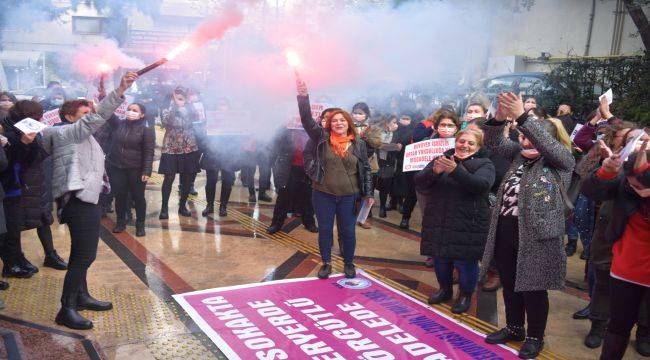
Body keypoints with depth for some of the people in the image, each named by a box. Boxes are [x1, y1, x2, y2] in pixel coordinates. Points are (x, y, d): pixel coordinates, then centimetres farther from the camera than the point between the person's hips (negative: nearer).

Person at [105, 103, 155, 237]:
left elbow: (148, 152, -10)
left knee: (138, 197, 6)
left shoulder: (146, 130, -6)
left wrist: (146, 171, -16)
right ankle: (120, 222, 28)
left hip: (136, 170, -3)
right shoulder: (118, 124, 6)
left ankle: (140, 225, 19)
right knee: (119, 196, 11)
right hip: (116, 168, 3)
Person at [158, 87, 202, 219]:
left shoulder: (190, 110, 7)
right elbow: (166, 123, -19)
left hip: (189, 149, 3)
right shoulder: (167, 110, 0)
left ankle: (182, 206, 20)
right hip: (171, 149, -3)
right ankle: (164, 207, 6)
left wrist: (187, 105, -11)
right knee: (169, 179, -4)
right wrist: (173, 105, -18)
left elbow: (196, 122, -10)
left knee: (187, 179, 7)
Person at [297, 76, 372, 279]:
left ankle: (349, 264, 28)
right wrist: (303, 96, -25)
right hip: (323, 194, 0)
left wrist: (368, 193, 2)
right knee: (325, 229, 10)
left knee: (347, 231, 9)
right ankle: (326, 263, 27)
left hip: (349, 196, 0)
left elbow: (366, 170, 5)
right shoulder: (321, 138, -1)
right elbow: (307, 120, -12)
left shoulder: (358, 144, 1)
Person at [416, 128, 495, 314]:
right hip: (438, 222, 4)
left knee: (465, 262, 4)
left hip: (467, 225, -3)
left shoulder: (484, 164, -2)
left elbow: (481, 185, -23)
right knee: (440, 259, 15)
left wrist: (455, 170, -37)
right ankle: (445, 290, 39)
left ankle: (465, 295, 28)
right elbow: (418, 181, -3)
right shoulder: (441, 159, 7)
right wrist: (434, 171, -25)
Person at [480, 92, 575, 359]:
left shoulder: (562, 160, -4)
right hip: (506, 231, 6)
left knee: (533, 288, 6)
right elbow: (494, 141, 1)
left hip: (536, 234, -5)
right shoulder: (519, 154, 11)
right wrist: (500, 117, -19)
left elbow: (545, 143, -23)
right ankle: (514, 328, 36)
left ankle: (535, 337, 25)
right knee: (509, 284, 16)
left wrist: (521, 115, -32)